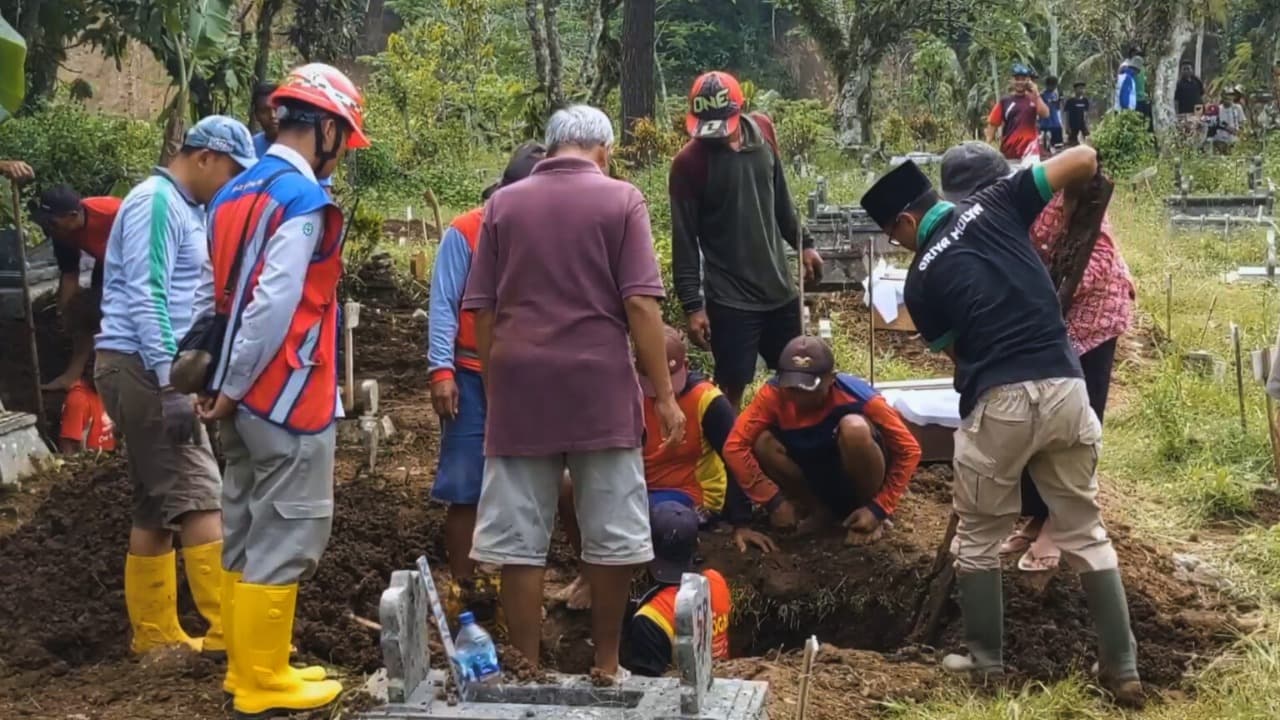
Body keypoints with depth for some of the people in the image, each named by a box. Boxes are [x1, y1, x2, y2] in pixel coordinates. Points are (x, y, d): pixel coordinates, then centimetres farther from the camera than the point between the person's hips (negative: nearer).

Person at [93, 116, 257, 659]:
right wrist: (171, 385, -24)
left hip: (151, 369, 10)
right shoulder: (157, 203, -13)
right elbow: (145, 299, -21)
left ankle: (156, 634, 14)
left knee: (157, 507, 10)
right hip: (142, 368, -10)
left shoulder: (184, 207, 17)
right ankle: (229, 630, -13)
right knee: (198, 498, -12)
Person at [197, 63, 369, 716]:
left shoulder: (234, 194, 12)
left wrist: (224, 383, 12)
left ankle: (248, 665, 25)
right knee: (286, 538, -1)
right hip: (287, 396, -9)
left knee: (247, 531, 15)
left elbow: (213, 296, 12)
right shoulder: (303, 199, -15)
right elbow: (274, 307, -21)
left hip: (246, 395, 9)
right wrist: (232, 389, -13)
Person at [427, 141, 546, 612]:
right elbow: (444, 305, -6)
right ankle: (461, 588, 10)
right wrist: (441, 369, -14)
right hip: (473, 377, -3)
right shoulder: (466, 232, -4)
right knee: (465, 489, 2)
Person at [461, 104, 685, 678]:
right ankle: (605, 664, 17)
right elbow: (640, 304, -6)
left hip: (520, 385, 2)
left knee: (518, 540, 5)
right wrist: (664, 393, -3)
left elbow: (482, 310, 8)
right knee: (611, 536, 9)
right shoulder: (621, 200, 1)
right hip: (599, 385, -2)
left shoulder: (503, 204, 9)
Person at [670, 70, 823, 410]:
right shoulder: (688, 163, -14)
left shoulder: (762, 130, 0)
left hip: (780, 286, 6)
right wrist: (693, 304, -15)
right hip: (729, 298, -5)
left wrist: (803, 243, 17)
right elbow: (685, 242, -13)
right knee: (732, 388, -1)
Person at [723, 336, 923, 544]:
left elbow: (909, 451, -20)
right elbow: (735, 446, -22)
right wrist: (774, 501, -25)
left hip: (858, 478, -3)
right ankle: (820, 508, 0)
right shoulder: (774, 394, -22)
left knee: (854, 428, -34)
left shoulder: (858, 396, -29)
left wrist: (878, 509, -23)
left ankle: (873, 518, -10)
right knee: (762, 443, -24)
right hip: (819, 479, 3)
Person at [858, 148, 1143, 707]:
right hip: (1065, 388, 3)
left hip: (998, 404, -2)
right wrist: (1076, 201, 25)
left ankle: (986, 664, 27)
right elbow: (1084, 159, 5)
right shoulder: (993, 205, 9)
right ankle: (1122, 671, 18)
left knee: (979, 537, 19)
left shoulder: (921, 280, 8)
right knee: (1086, 532, 16)